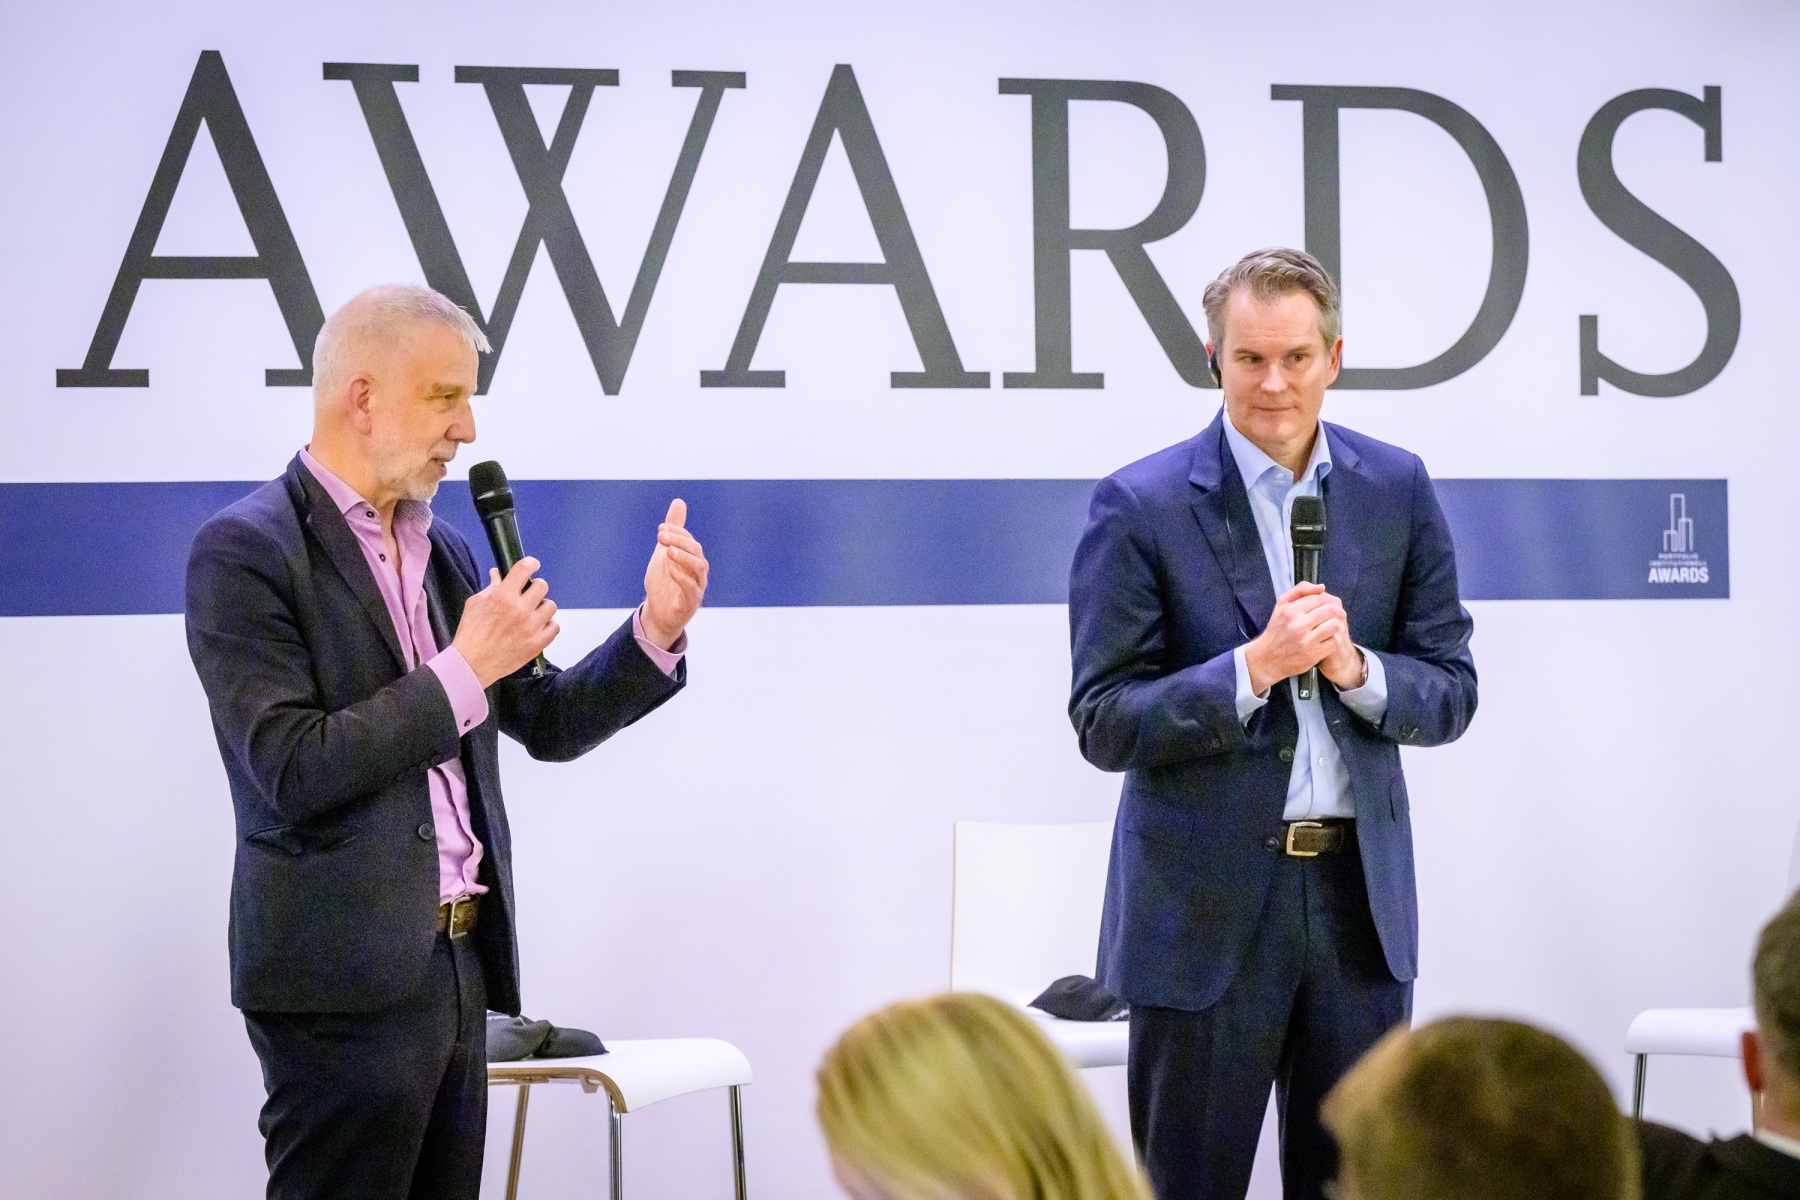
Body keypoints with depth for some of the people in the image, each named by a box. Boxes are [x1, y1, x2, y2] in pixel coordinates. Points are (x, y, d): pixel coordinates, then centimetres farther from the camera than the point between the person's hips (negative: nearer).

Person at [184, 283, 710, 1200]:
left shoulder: (441, 549, 14)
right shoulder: (246, 550, -9)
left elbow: (547, 725, 16)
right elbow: (293, 771, -18)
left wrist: (655, 630, 1)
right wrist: (464, 669, -16)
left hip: (455, 965, 7)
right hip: (344, 983, -7)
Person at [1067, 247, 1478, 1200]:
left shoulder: (1396, 489, 5)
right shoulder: (1140, 506, -6)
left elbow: (1450, 696, 6)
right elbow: (1103, 724, -9)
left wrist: (1355, 669, -15)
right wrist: (1253, 669, -21)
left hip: (1358, 896, 3)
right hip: (1205, 905, -3)